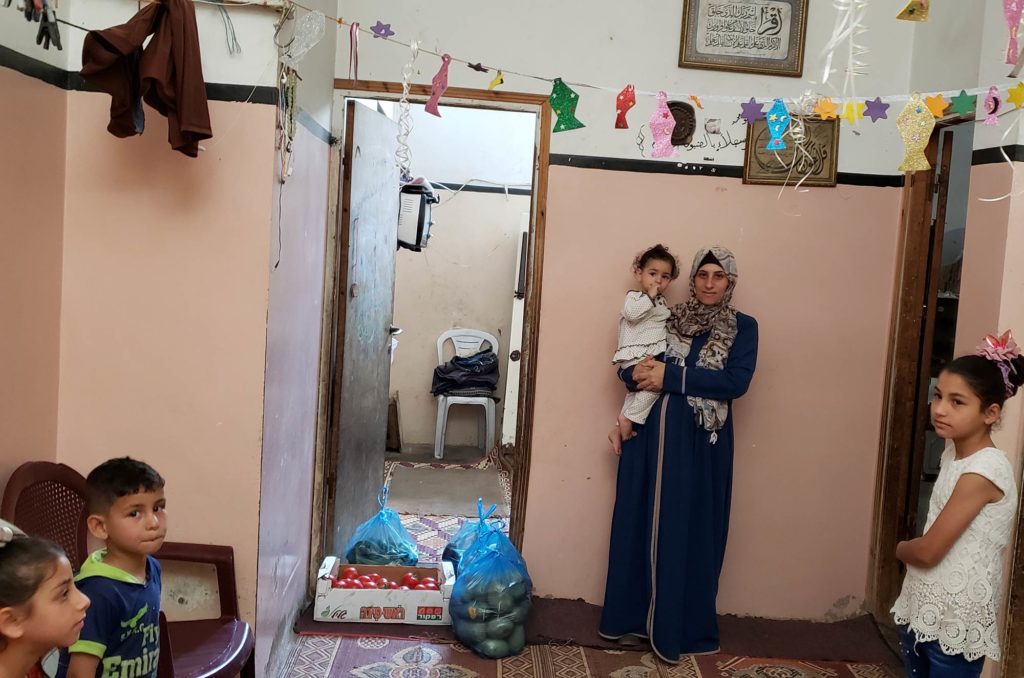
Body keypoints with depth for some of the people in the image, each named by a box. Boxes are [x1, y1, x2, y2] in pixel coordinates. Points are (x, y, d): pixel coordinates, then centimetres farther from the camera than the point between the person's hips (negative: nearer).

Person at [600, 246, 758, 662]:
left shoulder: (743, 328, 2)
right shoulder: (669, 319, 9)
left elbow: (736, 382, -12)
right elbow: (630, 366, 7)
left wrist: (670, 376, -16)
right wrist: (639, 373, -17)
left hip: (702, 442, -2)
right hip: (653, 433, 2)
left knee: (691, 530, 3)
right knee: (644, 523, 7)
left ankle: (680, 627, 17)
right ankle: (634, 617, 21)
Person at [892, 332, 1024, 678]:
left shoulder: (985, 469, -22)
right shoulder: (953, 452, 4)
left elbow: (927, 550, -20)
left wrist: (898, 548, -1)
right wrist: (910, 548, -6)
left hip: (957, 624, -8)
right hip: (922, 610, 8)